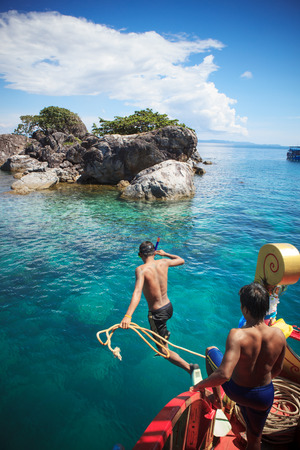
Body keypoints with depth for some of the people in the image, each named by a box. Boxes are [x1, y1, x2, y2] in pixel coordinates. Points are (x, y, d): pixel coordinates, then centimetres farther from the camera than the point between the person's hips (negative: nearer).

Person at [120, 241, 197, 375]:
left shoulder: (141, 269, -23)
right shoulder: (163, 262, -6)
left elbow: (137, 292, -39)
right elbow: (181, 260, 14)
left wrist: (128, 316, -47)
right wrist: (165, 254, 26)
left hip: (157, 313, -6)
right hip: (169, 307, 7)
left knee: (164, 351, 6)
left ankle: (190, 368, -6)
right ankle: (165, 334, 61)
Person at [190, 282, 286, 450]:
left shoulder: (238, 335, -34)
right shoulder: (279, 335, -18)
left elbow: (224, 374, -38)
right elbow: (277, 369, 0)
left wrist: (200, 385, -20)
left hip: (236, 391, -3)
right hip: (265, 396, 4)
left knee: (211, 350, 20)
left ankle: (217, 397, 34)